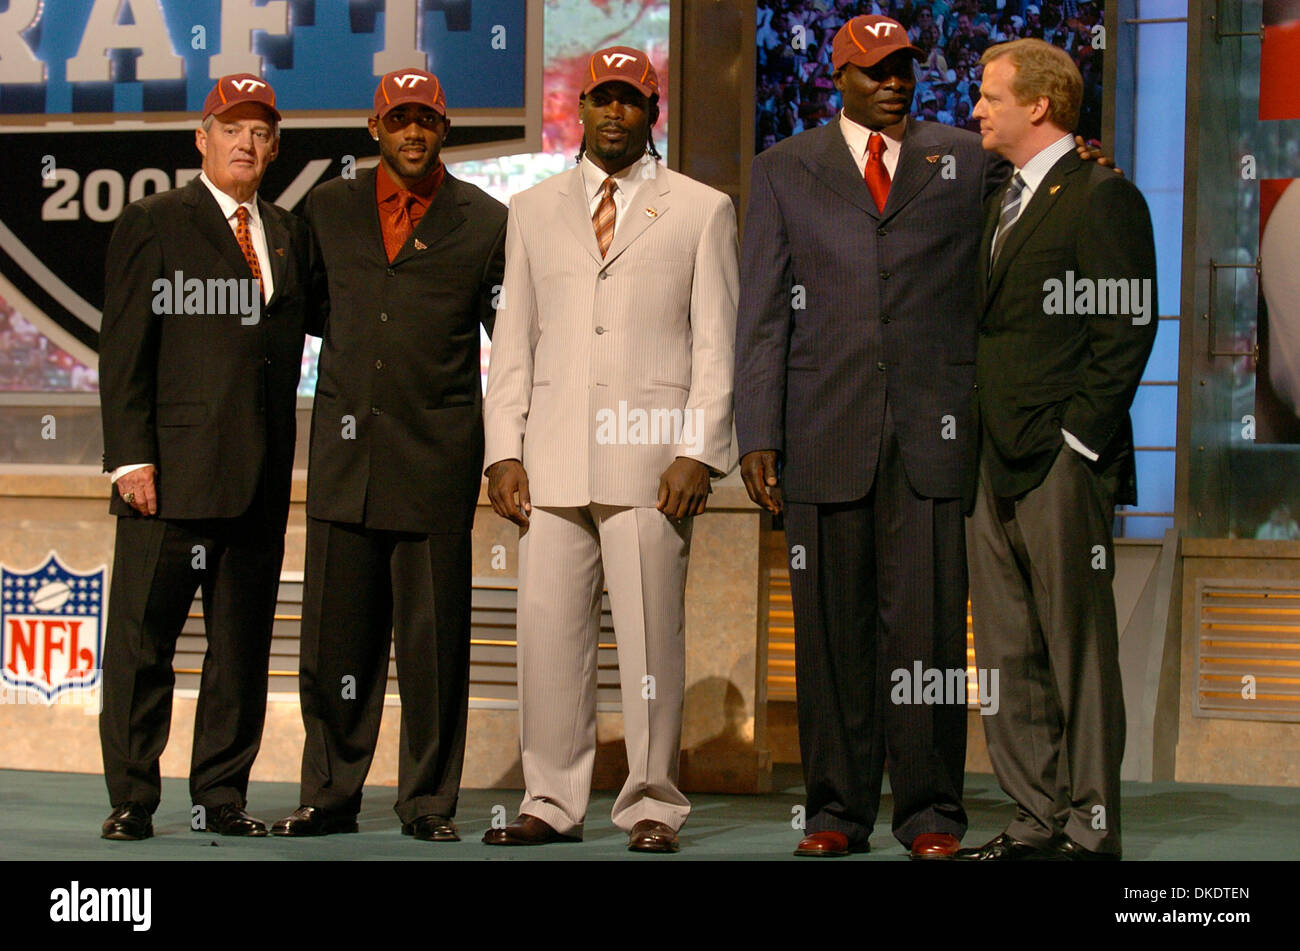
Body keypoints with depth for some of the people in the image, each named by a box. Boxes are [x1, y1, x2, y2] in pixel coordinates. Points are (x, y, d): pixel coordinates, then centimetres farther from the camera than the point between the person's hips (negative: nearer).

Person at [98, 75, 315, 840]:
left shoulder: (288, 232, 17)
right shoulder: (152, 224, 1)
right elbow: (124, 351, -4)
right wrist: (131, 456, -11)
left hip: (261, 479, 5)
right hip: (174, 472, -5)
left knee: (244, 646, 8)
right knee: (144, 640, 0)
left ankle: (223, 795, 16)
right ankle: (131, 799, 8)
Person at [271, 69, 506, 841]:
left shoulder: (486, 222, 5)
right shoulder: (329, 208, 12)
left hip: (437, 455, -2)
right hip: (345, 453, 2)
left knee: (434, 638, 0)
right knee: (336, 631, 4)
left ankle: (429, 801, 10)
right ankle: (330, 796, 15)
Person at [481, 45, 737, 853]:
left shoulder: (702, 211, 9)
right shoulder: (534, 211, 17)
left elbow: (717, 343, 4)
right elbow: (514, 339, 15)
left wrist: (699, 453, -6)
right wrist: (505, 451, 5)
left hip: (651, 460, -3)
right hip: (553, 462, 3)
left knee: (652, 636, -3)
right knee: (549, 632, 1)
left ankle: (652, 806, 6)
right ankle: (554, 802, 10)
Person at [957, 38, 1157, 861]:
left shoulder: (1102, 197, -9)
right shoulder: (1004, 202, 19)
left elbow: (1128, 330, -14)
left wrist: (1078, 438, -16)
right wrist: (977, 442, 13)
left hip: (1061, 463, -9)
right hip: (995, 463, 9)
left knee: (1078, 649, -3)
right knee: (1009, 655, 10)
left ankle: (1091, 828, 3)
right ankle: (1038, 818, 18)